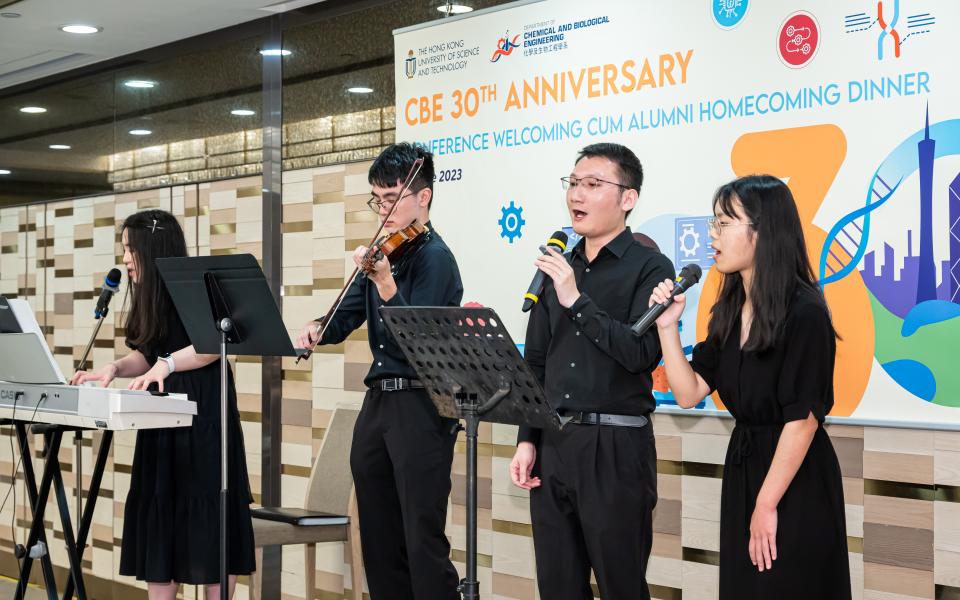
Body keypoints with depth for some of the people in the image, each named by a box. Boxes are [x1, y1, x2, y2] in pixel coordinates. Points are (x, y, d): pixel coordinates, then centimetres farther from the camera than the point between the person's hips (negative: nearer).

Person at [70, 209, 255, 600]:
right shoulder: (149, 297, 14)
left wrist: (166, 365, -33)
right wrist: (113, 369, 0)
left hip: (202, 417, -8)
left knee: (207, 517, -5)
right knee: (158, 515, 7)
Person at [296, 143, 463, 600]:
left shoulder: (433, 256, -11)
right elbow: (346, 317, 14)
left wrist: (385, 284, -35)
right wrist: (318, 329, -7)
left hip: (420, 407, -8)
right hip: (378, 402, 9)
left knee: (423, 541, -9)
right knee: (378, 538, 13)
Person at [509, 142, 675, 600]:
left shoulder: (649, 267, -4)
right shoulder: (559, 268, 13)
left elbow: (642, 353, -17)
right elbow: (535, 362, 14)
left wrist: (576, 302, -19)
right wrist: (527, 440, 7)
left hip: (616, 445, -6)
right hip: (553, 442, 6)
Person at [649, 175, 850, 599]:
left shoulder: (804, 313, -18)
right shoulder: (730, 312, 7)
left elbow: (803, 419, -19)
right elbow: (688, 393, 5)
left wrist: (767, 505, -16)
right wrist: (667, 326, -6)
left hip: (794, 480, -8)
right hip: (742, 469, 8)